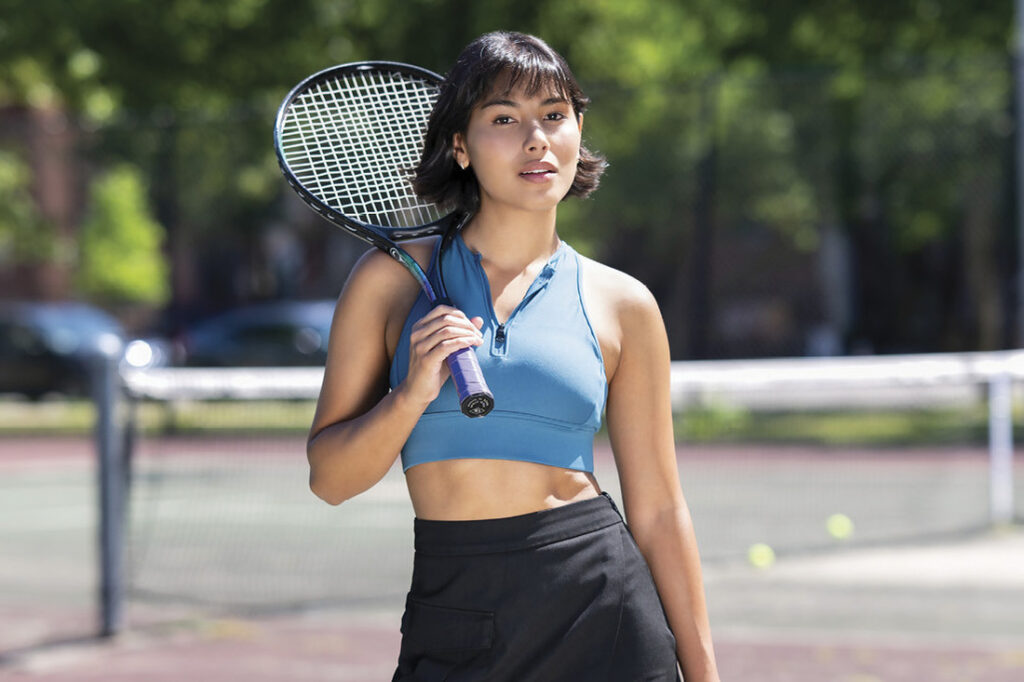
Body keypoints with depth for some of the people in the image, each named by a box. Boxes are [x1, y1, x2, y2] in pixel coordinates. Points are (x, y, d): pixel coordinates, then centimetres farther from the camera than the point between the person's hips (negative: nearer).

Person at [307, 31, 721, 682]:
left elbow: (658, 510, 7)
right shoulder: (393, 276, 3)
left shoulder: (622, 305, 4)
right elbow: (330, 478, 3)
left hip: (602, 609, 0)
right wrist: (414, 393, -14)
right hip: (449, 620, 0)